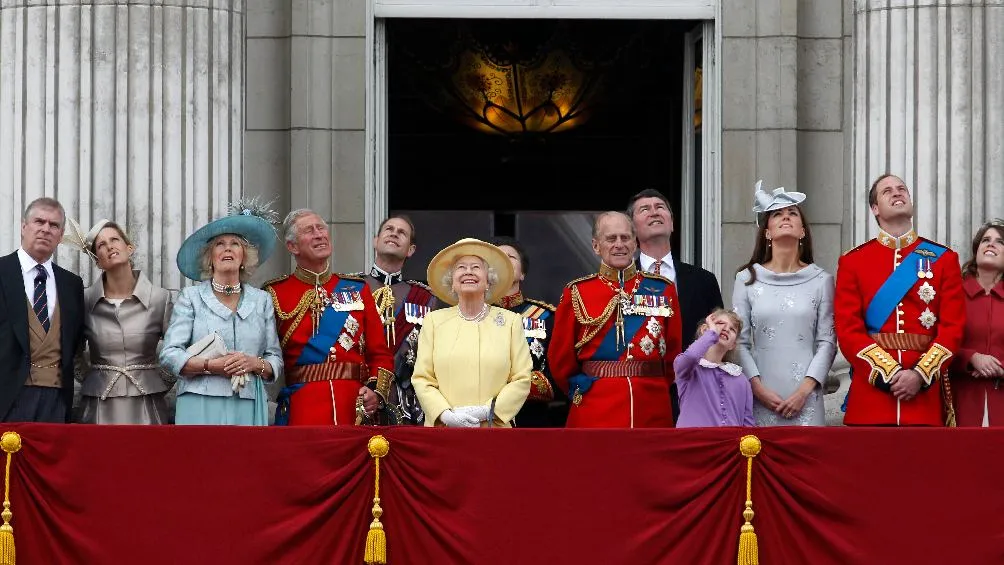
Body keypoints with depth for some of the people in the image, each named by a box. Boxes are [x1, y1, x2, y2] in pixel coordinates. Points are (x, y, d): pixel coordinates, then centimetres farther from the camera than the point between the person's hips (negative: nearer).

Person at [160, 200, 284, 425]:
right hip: (201, 407, -2)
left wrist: (255, 363, -8)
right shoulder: (191, 297, 9)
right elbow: (169, 354, 0)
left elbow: (276, 360, 14)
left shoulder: (261, 301, 16)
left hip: (248, 409, 2)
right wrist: (212, 365, -13)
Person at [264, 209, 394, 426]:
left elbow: (380, 353, 12)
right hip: (301, 414, -2)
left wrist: (377, 392, -4)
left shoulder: (358, 289, 14)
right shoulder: (275, 294, 6)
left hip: (356, 411, 3)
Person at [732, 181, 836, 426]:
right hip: (761, 398, 0)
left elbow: (827, 342, 3)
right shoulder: (747, 279, 6)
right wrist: (758, 388, -7)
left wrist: (804, 390, -8)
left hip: (805, 397, 0)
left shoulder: (821, 280, 6)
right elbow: (740, 342, 4)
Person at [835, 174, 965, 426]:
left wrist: (920, 375, -12)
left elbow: (953, 327, 2)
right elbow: (848, 329, -2)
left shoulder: (944, 259, 9)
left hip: (926, 392, 1)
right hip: (871, 390, -1)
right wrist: (890, 373, -14)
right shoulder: (852, 261, 7)